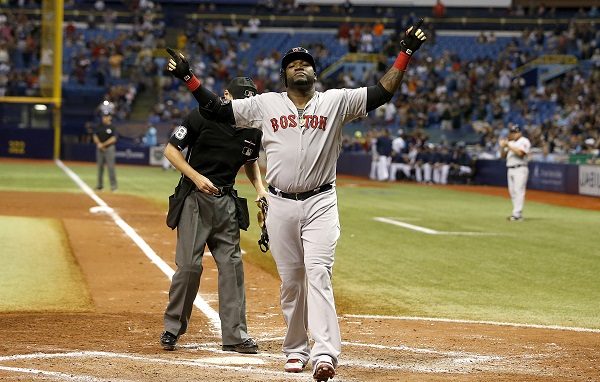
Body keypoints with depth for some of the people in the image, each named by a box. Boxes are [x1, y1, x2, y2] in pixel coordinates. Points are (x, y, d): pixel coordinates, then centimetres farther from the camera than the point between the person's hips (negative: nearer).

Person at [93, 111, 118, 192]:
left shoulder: (112, 127, -5)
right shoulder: (99, 126, 8)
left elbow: (113, 139, -13)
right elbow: (95, 136, 7)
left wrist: (103, 144, -16)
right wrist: (99, 143, -12)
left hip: (109, 148, -4)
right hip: (100, 148, 4)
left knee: (111, 166, -8)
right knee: (100, 167, 6)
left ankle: (113, 185, -5)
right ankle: (100, 185, 13)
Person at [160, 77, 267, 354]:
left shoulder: (253, 131, 4)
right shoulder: (202, 117, -9)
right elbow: (171, 149, -4)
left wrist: (260, 188, 6)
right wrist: (196, 177, -16)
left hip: (226, 202, 4)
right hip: (195, 199, -4)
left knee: (232, 266, 0)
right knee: (189, 265, -8)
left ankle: (235, 335, 5)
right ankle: (173, 329, 8)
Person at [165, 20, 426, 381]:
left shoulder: (336, 101, 5)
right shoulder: (265, 104, 9)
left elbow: (383, 92, 0)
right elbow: (217, 109, 10)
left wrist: (406, 53, -9)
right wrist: (188, 76, 3)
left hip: (321, 203, -2)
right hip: (281, 205, 2)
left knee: (318, 273, -16)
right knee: (290, 280, 8)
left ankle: (324, 353, -26)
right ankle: (296, 349, 22)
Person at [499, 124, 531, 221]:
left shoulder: (524, 141, -4)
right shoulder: (510, 142, 20)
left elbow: (520, 152, -20)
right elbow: (503, 155, 19)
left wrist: (508, 146, -17)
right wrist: (502, 146, 2)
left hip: (520, 169, -9)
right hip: (510, 169, 9)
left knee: (519, 191, -14)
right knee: (512, 192, 7)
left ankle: (517, 214, -19)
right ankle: (518, 213, 12)